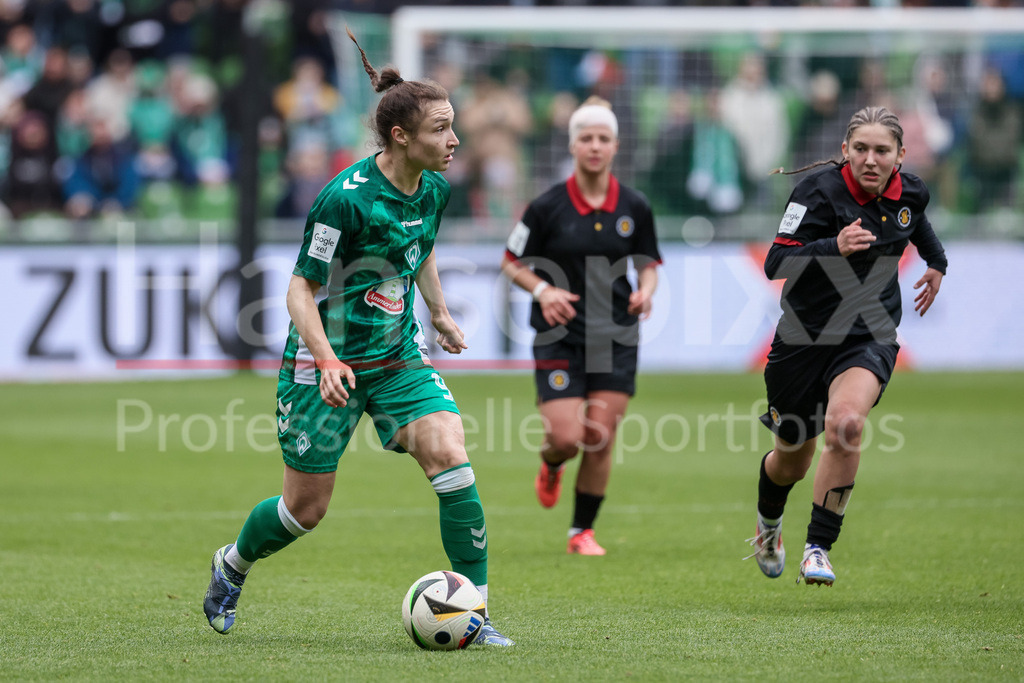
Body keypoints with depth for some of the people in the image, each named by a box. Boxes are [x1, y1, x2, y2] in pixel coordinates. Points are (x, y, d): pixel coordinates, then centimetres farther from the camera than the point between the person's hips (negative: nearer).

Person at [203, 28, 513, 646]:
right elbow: (301, 290, -18)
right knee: (307, 508, 5)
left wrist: (439, 313, 27)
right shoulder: (346, 199, -23)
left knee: (450, 454, -18)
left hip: (399, 357, 5)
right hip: (327, 362, -5)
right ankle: (233, 565, 38)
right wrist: (327, 360, -30)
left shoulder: (434, 190, -1)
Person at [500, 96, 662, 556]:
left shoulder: (634, 208, 1)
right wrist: (543, 290, -16)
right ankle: (551, 466, 28)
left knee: (600, 439, -2)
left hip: (616, 338, 2)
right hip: (560, 334, -2)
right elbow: (512, 263, 2)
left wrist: (646, 290, -9)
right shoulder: (547, 207, -6)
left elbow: (648, 263, 12)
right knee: (566, 437, -10)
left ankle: (582, 532, 13)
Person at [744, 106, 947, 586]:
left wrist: (936, 263, 35)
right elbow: (774, 264, -24)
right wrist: (835, 246, -38)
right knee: (792, 460, 12)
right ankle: (768, 523, 49)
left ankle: (818, 548, -21)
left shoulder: (910, 193, -1)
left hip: (869, 339, 2)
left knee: (845, 424, -29)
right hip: (804, 339, -2)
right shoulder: (820, 192, -17)